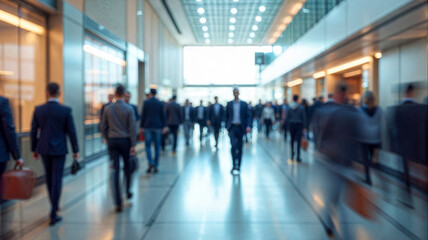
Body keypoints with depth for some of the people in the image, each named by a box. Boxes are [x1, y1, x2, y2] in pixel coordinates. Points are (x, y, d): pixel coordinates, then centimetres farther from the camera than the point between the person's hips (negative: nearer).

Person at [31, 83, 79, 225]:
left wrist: (34, 149, 13)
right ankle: (53, 214, 0)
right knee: (57, 180, 0)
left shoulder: (38, 110, -2)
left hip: (43, 148, 3)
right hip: (59, 149, -3)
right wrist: (75, 150, 2)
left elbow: (34, 131, 3)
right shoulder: (66, 110, -10)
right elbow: (71, 132, -7)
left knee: (49, 177, 19)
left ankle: (54, 204, 35)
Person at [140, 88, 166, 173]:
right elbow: (163, 115, 3)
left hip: (147, 126, -1)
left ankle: (150, 163, -11)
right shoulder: (160, 103, 2)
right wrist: (164, 126, 8)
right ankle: (156, 166, 9)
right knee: (157, 147, 7)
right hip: (158, 127, 1)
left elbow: (143, 115, -2)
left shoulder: (146, 102, -3)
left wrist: (141, 126, 3)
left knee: (148, 145, 6)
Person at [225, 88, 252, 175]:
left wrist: (248, 126, -11)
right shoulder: (229, 104, 5)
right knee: (234, 145, -16)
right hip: (232, 127, -1)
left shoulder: (244, 104, 4)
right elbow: (226, 116, 10)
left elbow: (248, 116, 2)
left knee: (240, 147, 7)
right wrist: (227, 127, 5)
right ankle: (235, 166, -9)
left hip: (240, 128, 1)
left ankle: (238, 166, 18)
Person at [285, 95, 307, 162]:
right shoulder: (301, 107, -7)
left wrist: (288, 125, 11)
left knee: (292, 140, 15)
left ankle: (292, 155, 21)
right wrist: (304, 126, 1)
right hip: (299, 125, -2)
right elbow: (304, 118, -5)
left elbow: (287, 118, -1)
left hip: (291, 125, 2)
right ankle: (298, 157, -5)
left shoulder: (289, 108, -2)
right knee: (298, 140, -2)